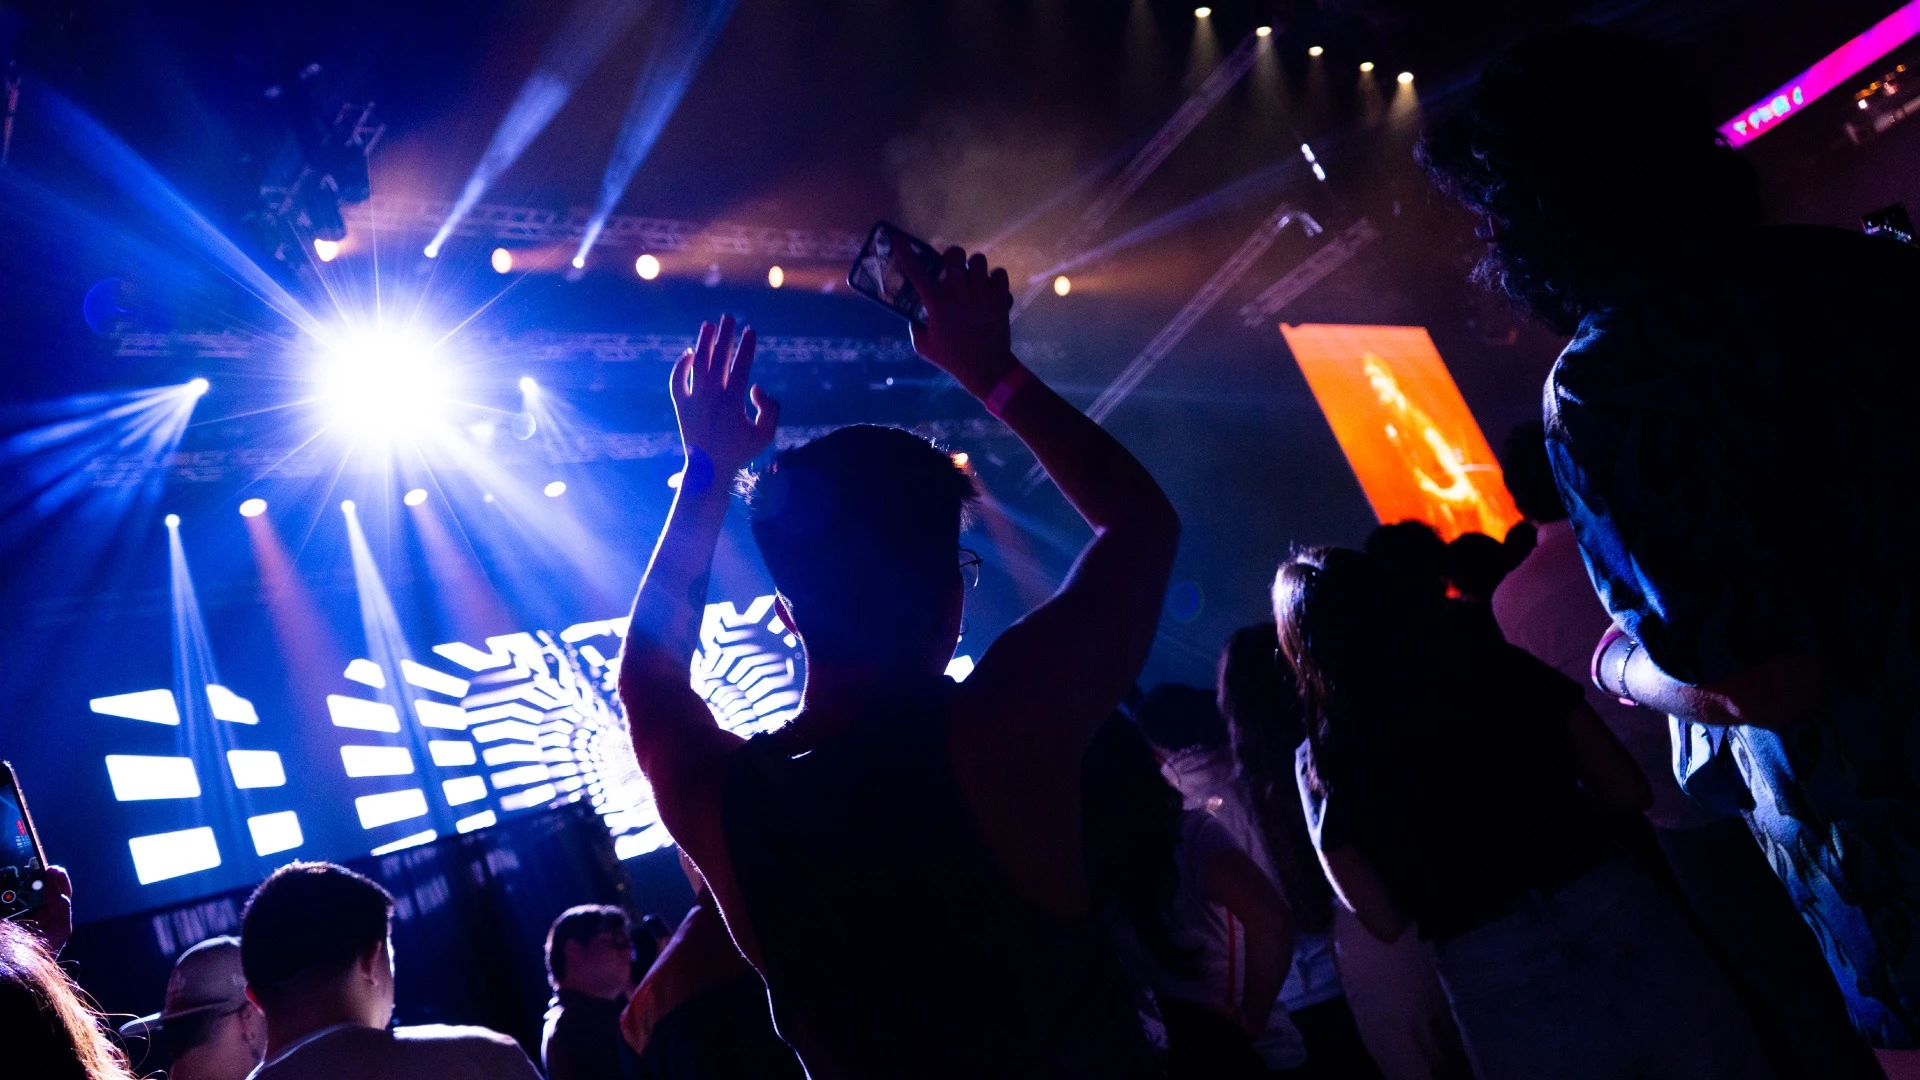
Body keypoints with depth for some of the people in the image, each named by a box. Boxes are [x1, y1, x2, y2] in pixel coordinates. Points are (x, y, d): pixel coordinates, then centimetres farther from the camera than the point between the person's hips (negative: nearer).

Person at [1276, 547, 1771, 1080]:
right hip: (1617, 918, 1)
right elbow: (1628, 792, 5)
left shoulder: (1325, 760, -4)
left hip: (1495, 981, -1)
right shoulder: (1504, 669, -1)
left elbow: (1386, 921, -2)